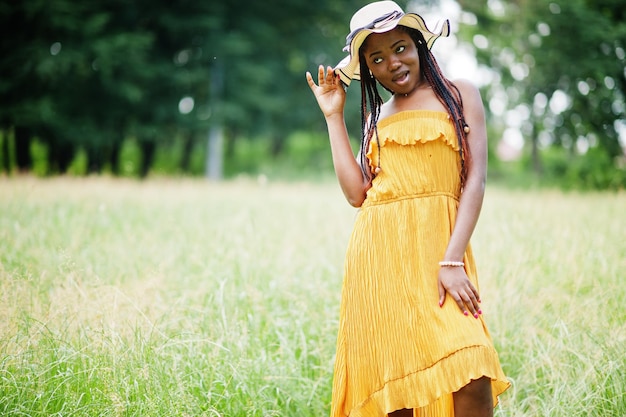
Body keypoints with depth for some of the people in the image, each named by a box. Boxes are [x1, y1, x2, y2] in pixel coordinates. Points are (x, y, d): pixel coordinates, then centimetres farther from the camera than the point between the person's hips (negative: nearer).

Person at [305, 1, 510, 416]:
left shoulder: (458, 94, 10)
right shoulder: (376, 115, 21)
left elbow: (476, 180, -1)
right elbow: (356, 192, 6)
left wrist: (452, 260, -13)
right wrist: (334, 116, 12)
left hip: (437, 245, -3)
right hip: (378, 254, 4)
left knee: (471, 381, -20)